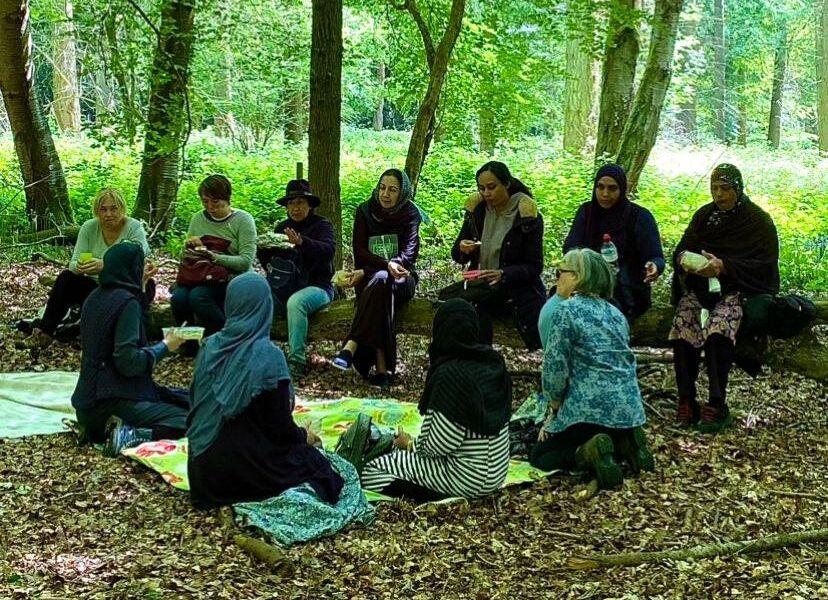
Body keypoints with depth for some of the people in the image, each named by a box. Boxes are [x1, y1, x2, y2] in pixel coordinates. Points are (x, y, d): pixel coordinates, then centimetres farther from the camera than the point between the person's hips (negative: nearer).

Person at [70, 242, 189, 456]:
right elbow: (128, 361, -22)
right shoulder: (126, 301, -16)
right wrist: (165, 346, -8)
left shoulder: (95, 297, 10)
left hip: (89, 400, 9)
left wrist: (140, 287, 24)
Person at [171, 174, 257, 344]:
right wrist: (190, 246, -6)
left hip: (232, 279, -5)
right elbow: (185, 257, 17)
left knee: (198, 296, -33)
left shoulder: (243, 220, -3)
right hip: (200, 278, 5)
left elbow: (245, 262, -15)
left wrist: (213, 257, -24)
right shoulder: (198, 218, 14)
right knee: (178, 297, -28)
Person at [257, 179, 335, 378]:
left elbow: (328, 250, -18)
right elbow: (269, 263, 16)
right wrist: (262, 248, -8)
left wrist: (302, 242, -36)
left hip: (316, 285, -5)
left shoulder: (322, 225, 3)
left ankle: (297, 360, -34)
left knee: (295, 302, -38)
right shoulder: (282, 227, 19)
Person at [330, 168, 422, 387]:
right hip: (369, 278, 1)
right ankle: (381, 366, -48)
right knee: (381, 284, -36)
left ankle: (352, 345, -45)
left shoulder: (410, 214, 1)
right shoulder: (365, 211, 5)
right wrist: (387, 264, -24)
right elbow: (360, 251, -3)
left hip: (402, 279, -1)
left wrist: (367, 272, -21)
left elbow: (409, 254, -10)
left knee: (380, 280, -37)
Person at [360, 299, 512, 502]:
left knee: (369, 471, -3)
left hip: (468, 480, -9)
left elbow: (439, 445, -21)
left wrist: (410, 444, 0)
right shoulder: (493, 362, -1)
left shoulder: (450, 375, -24)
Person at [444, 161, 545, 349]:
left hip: (518, 287, -3)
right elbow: (457, 256, 9)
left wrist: (503, 274, -28)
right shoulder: (477, 208, 3)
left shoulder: (527, 213, -10)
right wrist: (462, 249, -17)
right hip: (481, 285, 3)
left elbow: (534, 267, -10)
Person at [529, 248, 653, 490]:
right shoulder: (615, 313, 16)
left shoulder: (565, 309, -7)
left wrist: (555, 409, 5)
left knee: (540, 456, 10)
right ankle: (624, 446, 5)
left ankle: (587, 454, -16)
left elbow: (555, 367, -11)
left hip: (591, 409, -7)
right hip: (630, 409, 7)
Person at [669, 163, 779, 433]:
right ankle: (686, 403, -25)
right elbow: (681, 249, 12)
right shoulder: (704, 215, 15)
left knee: (718, 327, -35)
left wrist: (725, 266, -20)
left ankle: (716, 405, -31)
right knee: (683, 324, -27)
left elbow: (766, 266, -7)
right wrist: (684, 259, -14)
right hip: (699, 286, 4)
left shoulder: (758, 221, 1)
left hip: (737, 289, -4)